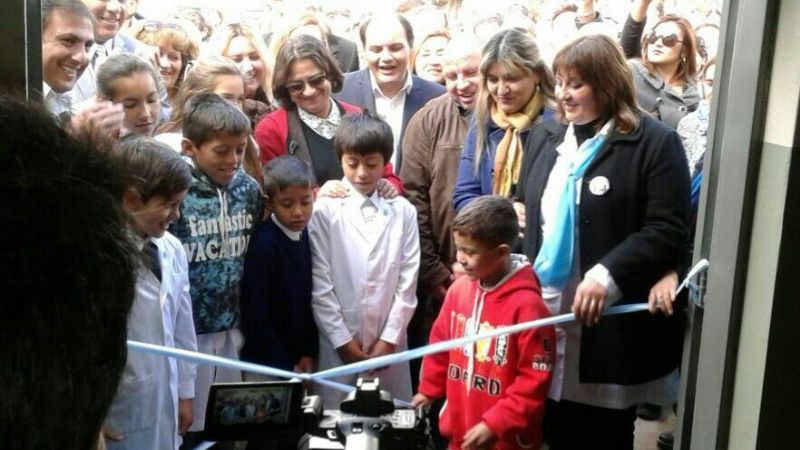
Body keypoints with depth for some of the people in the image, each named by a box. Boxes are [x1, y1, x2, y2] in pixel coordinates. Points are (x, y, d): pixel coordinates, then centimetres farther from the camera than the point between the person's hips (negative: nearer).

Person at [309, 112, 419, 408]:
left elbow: (408, 281, 2)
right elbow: (320, 283, -4)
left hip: (389, 342, 2)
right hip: (339, 341, -2)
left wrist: (389, 338, -3)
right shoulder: (325, 211, -2)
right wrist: (342, 339, -6)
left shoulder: (403, 211, 4)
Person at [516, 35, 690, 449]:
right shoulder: (544, 136, 12)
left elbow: (669, 230, -14)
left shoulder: (655, 142, -8)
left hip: (612, 324, -5)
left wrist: (607, 274, -24)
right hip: (541, 312, 5)